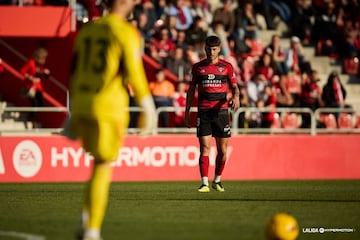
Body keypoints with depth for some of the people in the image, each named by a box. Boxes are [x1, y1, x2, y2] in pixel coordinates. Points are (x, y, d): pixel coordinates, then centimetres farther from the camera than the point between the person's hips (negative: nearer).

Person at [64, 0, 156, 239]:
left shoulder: (87, 30, 12)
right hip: (109, 106, -6)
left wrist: (74, 109, 22)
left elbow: (75, 72, 15)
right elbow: (133, 72, -14)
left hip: (82, 104, 6)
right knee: (103, 167, 1)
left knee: (100, 163, 20)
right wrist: (148, 107, -6)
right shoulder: (127, 33, -7)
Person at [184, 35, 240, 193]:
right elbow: (191, 90, 12)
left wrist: (236, 97, -19)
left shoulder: (226, 66, 5)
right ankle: (204, 183, -10)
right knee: (205, 148, -8)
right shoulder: (197, 67, 7)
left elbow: (234, 87, 5)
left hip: (221, 111, 0)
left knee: (222, 150, 3)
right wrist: (187, 113, 8)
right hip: (203, 112, 0)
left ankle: (217, 180, 21)